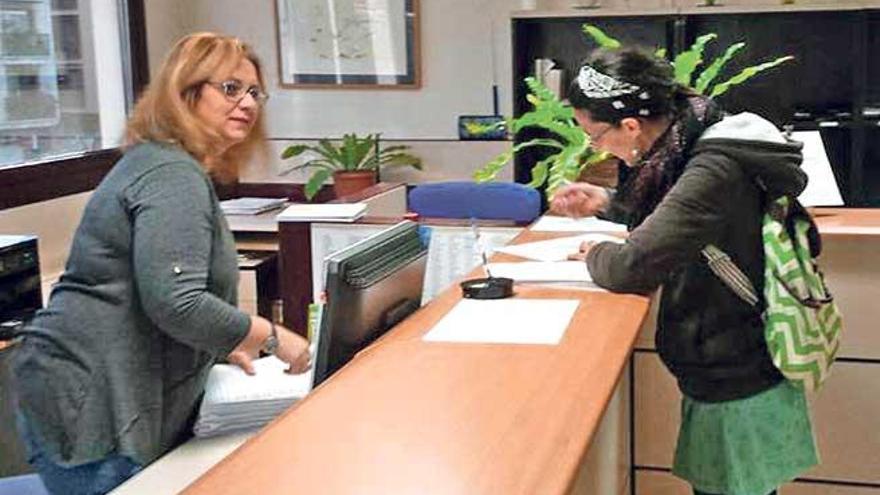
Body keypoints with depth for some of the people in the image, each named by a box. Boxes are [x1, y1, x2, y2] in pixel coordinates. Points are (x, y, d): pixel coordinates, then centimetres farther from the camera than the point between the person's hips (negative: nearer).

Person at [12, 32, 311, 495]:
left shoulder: (167, 164, 16)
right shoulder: (173, 176, -17)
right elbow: (177, 304, -27)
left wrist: (221, 344, 23)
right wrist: (272, 337, -16)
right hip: (90, 412, -10)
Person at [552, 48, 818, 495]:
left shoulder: (715, 173, -27)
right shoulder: (700, 144, 1)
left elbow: (632, 268, -30)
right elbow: (664, 217, 22)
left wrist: (593, 253, -9)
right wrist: (605, 203, 7)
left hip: (738, 392, -9)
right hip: (729, 375, 9)